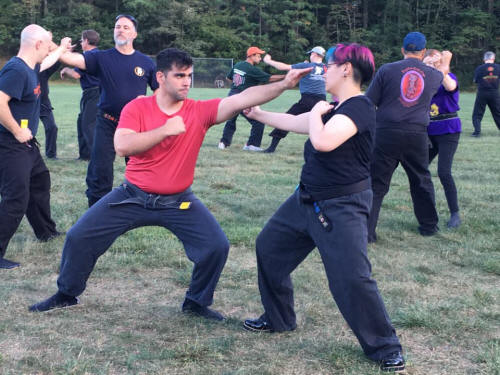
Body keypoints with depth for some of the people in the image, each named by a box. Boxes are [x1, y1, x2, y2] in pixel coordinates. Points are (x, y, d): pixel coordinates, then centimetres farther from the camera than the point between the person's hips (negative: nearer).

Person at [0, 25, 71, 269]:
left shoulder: (30, 67, 8)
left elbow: (45, 63, 34)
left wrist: (62, 49, 47)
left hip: (26, 145, 11)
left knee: (39, 182, 26)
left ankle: (46, 231, 45)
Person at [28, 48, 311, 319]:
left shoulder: (200, 111, -10)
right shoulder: (137, 108, -10)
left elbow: (241, 99, -22)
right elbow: (122, 146, -23)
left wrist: (284, 84, -34)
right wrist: (165, 129, -27)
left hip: (178, 202, 0)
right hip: (133, 196, 0)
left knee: (217, 245, -11)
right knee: (79, 237, -1)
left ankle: (197, 302, 14)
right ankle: (67, 294, 24)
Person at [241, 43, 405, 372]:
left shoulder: (360, 107, -22)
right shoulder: (335, 108, 8)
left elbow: (323, 141, -37)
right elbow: (293, 123, 22)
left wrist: (317, 113, -18)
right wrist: (258, 114, 28)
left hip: (342, 208, -10)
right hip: (308, 200, 10)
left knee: (352, 278, -14)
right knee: (269, 247, 17)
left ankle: (385, 347, 5)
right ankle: (278, 318, 33)